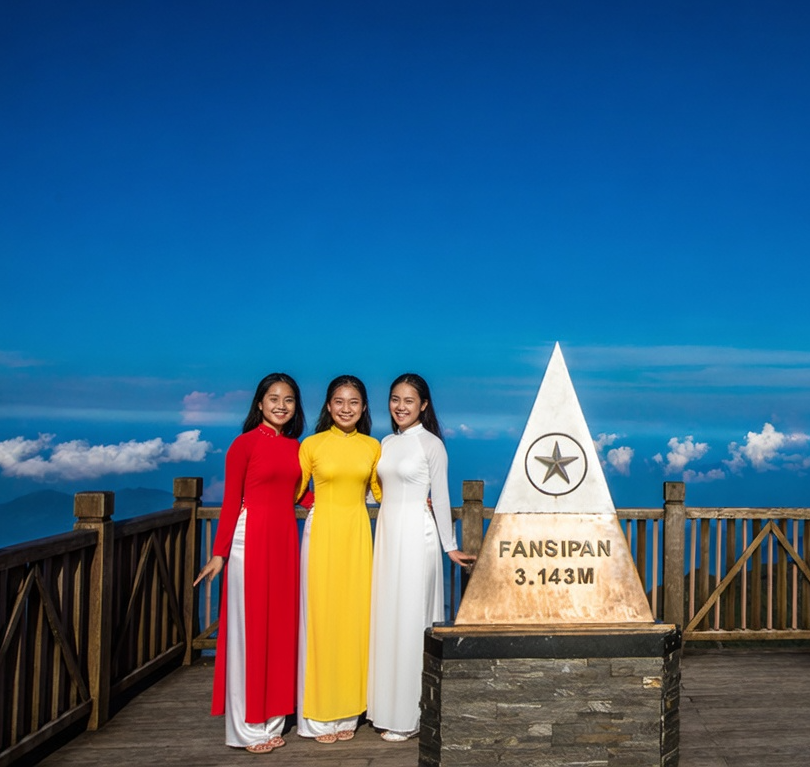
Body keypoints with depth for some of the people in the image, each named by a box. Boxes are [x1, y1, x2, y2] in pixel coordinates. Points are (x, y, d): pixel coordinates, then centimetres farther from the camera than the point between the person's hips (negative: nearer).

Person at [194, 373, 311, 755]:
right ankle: (246, 727, 13)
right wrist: (219, 553, -9)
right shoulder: (245, 443, -6)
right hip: (251, 538, -6)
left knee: (280, 624, 9)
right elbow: (230, 501, -6)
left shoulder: (294, 446, 11)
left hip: (285, 538, 6)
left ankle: (272, 719, 21)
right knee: (249, 626, 1)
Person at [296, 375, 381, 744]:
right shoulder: (311, 444, -1)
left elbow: (380, 491, 16)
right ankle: (319, 716, 12)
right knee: (320, 614, 0)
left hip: (357, 533, 3)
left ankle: (348, 711, 18)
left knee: (354, 615, 5)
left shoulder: (372, 446, 7)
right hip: (322, 531, -2)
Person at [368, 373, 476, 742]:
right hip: (387, 532, 6)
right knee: (386, 617, 9)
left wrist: (450, 546, -4)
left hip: (416, 535, -6)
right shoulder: (387, 442, 12)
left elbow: (441, 498, -6)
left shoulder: (431, 444, -6)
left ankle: (409, 716, 9)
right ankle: (386, 708, 19)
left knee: (410, 620, -1)